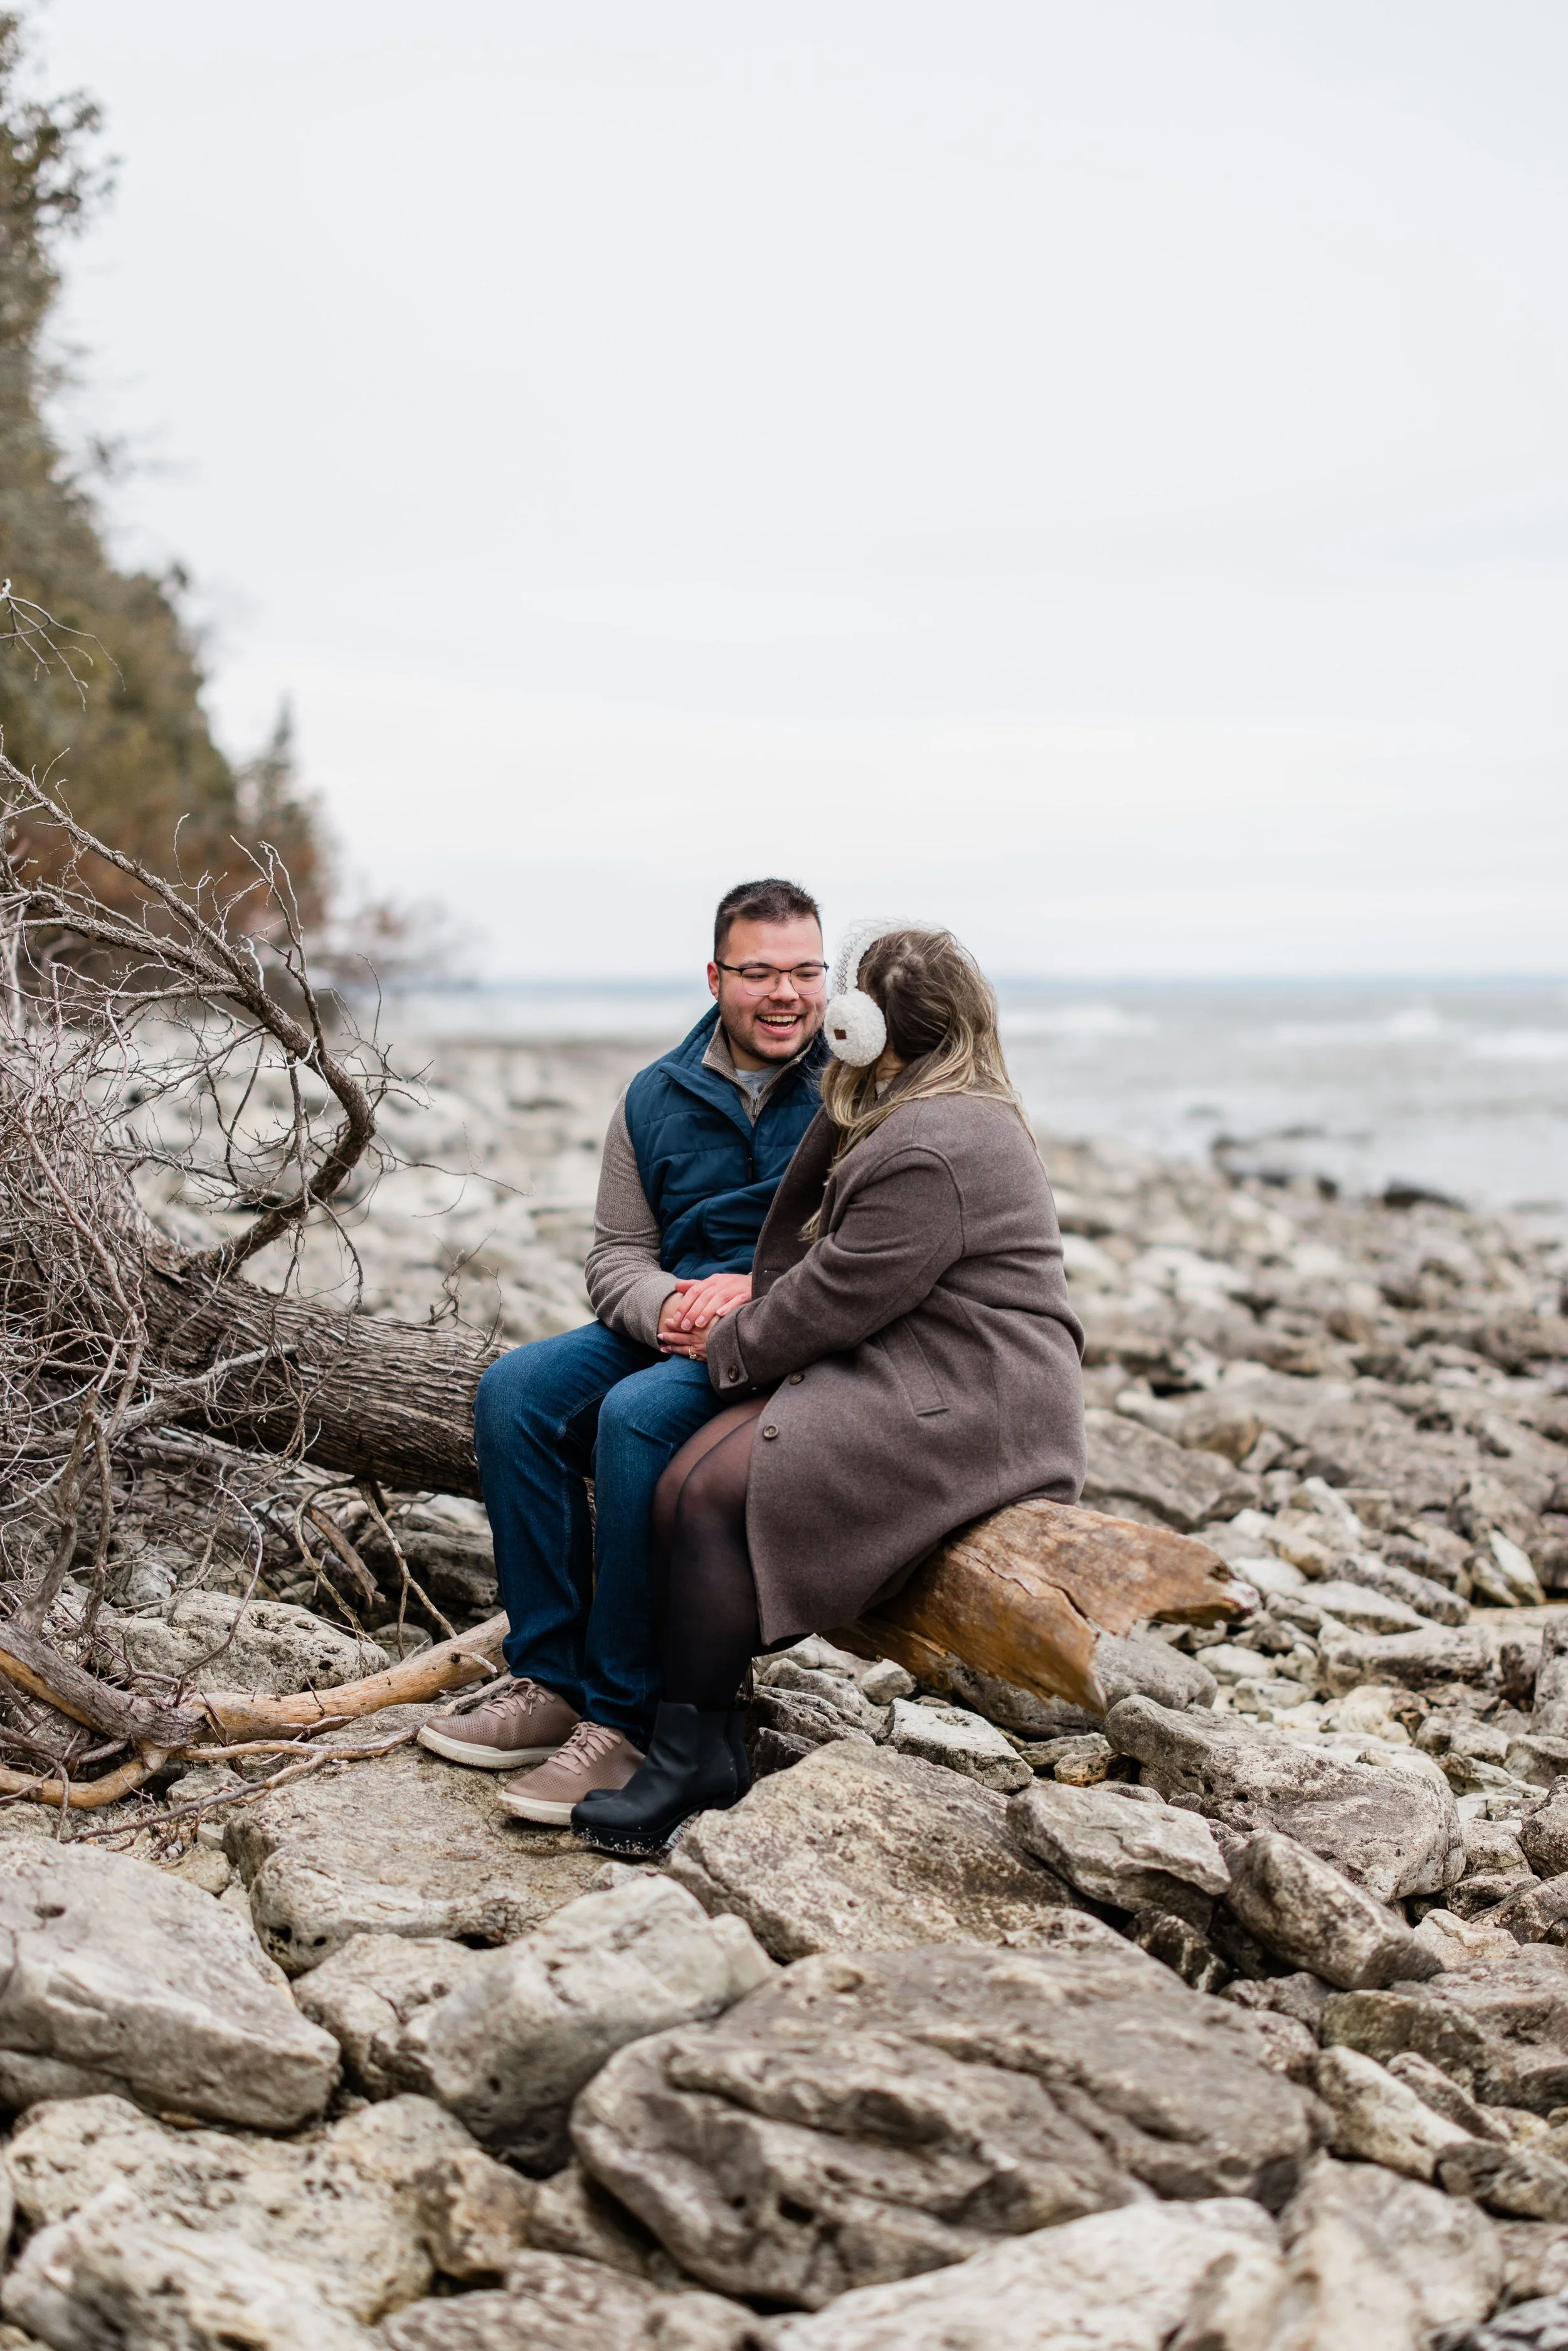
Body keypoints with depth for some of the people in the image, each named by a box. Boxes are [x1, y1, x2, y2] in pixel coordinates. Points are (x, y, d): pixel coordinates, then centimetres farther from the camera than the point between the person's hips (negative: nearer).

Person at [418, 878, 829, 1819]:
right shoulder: (658, 1096, 12)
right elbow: (617, 1254, 10)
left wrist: (760, 1290, -22)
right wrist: (669, 1309, -13)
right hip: (673, 1325, 6)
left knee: (639, 1415, -31)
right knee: (515, 1390, -16)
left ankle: (627, 1718, -22)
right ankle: (551, 1683, -10)